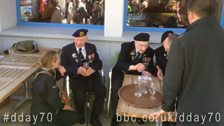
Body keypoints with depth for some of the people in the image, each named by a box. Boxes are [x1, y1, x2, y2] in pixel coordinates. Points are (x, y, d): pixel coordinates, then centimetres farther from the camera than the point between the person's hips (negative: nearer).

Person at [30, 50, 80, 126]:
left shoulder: (45, 71, 2)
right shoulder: (46, 78, -26)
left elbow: (57, 76, 21)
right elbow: (53, 100, -22)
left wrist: (59, 68, -2)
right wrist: (64, 106, -2)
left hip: (47, 110, 10)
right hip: (42, 116, -10)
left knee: (75, 116, 9)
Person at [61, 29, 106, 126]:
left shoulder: (92, 47, 10)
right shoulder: (66, 49, 1)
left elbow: (99, 63, 8)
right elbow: (64, 67, -5)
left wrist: (92, 68, -16)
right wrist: (77, 70, -23)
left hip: (92, 75, 3)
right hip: (76, 77, -2)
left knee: (101, 92, -24)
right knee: (80, 97, -30)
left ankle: (94, 117, 0)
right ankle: (80, 115, 7)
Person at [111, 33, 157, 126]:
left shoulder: (150, 51, -8)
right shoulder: (126, 47, -18)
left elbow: (151, 67, -2)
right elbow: (120, 65, -29)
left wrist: (146, 72, -27)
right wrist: (134, 67, -48)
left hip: (137, 75, 3)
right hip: (122, 73, -3)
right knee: (116, 90, -28)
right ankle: (116, 115, -7)